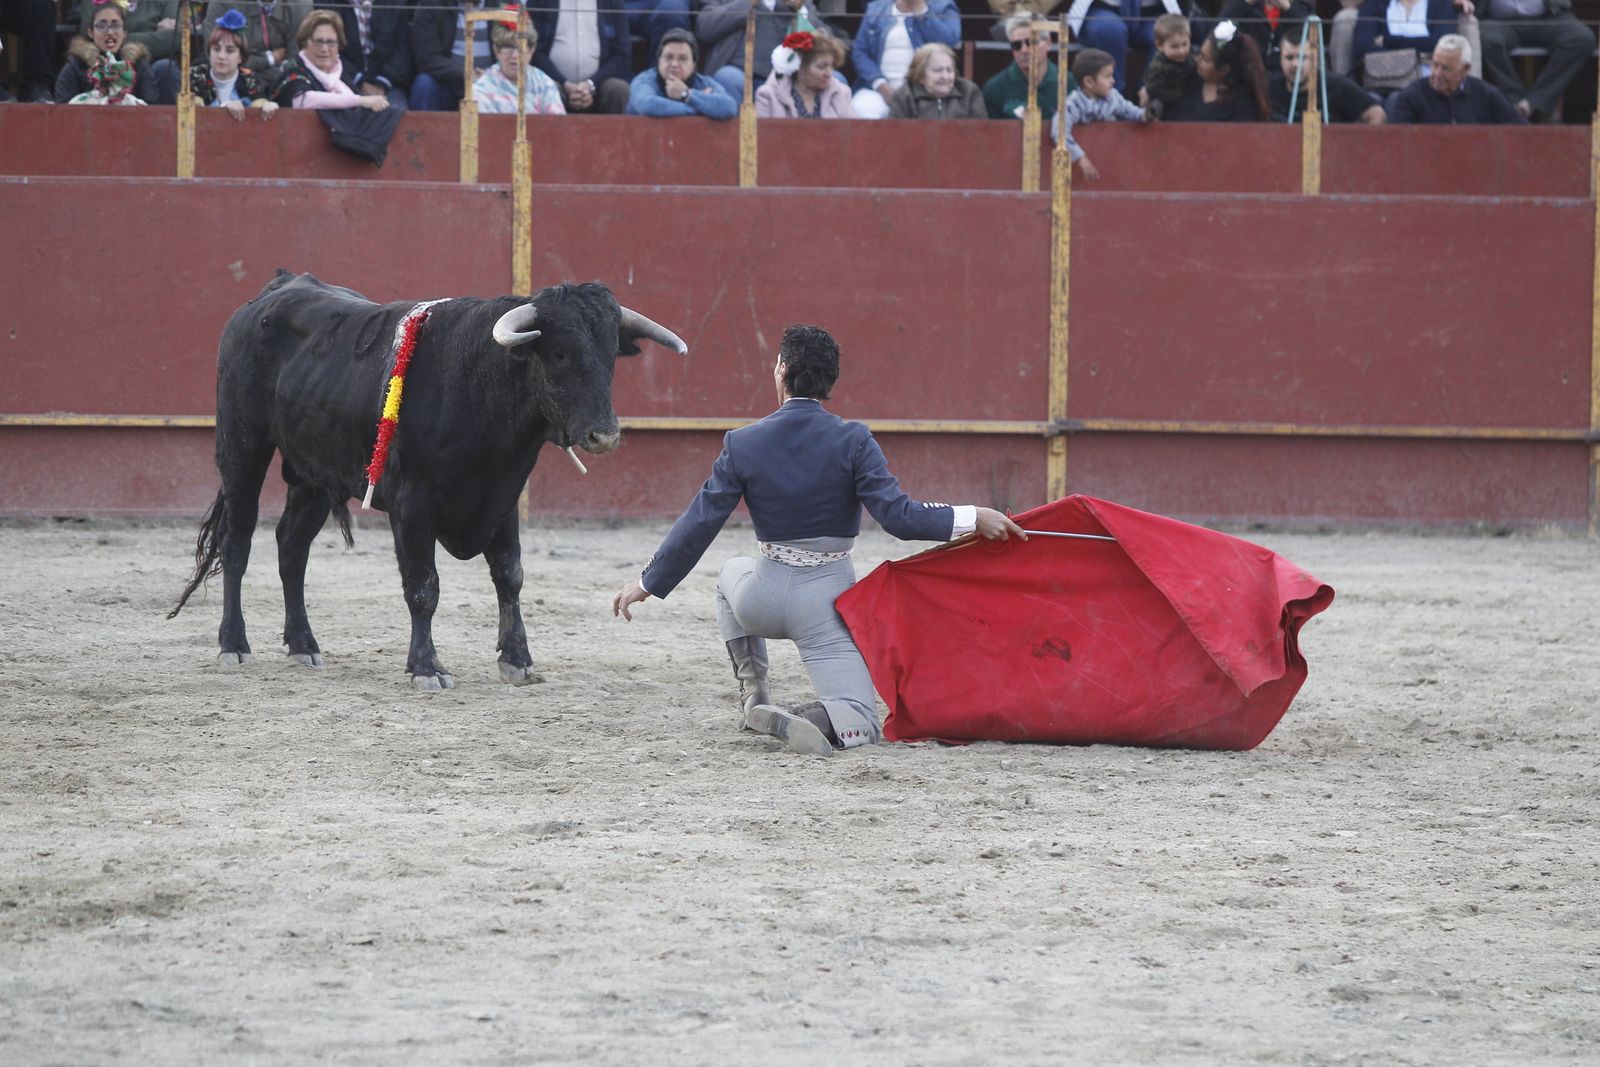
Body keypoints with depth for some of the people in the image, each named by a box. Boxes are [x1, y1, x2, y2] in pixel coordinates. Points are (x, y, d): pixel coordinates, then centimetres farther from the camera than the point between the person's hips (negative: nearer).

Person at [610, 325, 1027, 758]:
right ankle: (793, 720, -33)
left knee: (733, 573, 39)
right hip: (825, 603, -2)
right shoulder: (852, 441, -11)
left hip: (763, 599, 2)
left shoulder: (743, 445, -6)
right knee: (859, 725, -1)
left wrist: (648, 582, 9)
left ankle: (752, 694, 24)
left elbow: (699, 524, -1)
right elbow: (897, 515, -17)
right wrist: (972, 519, -9)